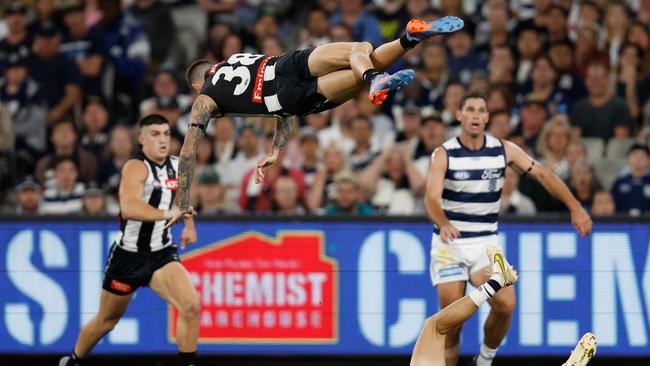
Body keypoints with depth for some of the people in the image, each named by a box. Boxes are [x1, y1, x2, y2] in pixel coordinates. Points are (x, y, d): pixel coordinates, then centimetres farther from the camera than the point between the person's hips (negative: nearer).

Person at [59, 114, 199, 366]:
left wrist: (189, 225, 17)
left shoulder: (177, 166, 1)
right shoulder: (137, 168, -20)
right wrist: (166, 214, -49)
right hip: (128, 256, -4)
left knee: (190, 305, -20)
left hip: (161, 254, 4)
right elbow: (128, 208, -40)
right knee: (107, 319, 13)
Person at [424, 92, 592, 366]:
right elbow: (431, 198, -23)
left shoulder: (503, 150, -1)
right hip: (450, 241, -2)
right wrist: (444, 224, -44)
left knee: (505, 304, -19)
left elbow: (542, 175, 2)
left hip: (486, 243, 2)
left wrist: (575, 207, -8)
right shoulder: (444, 154, -10)